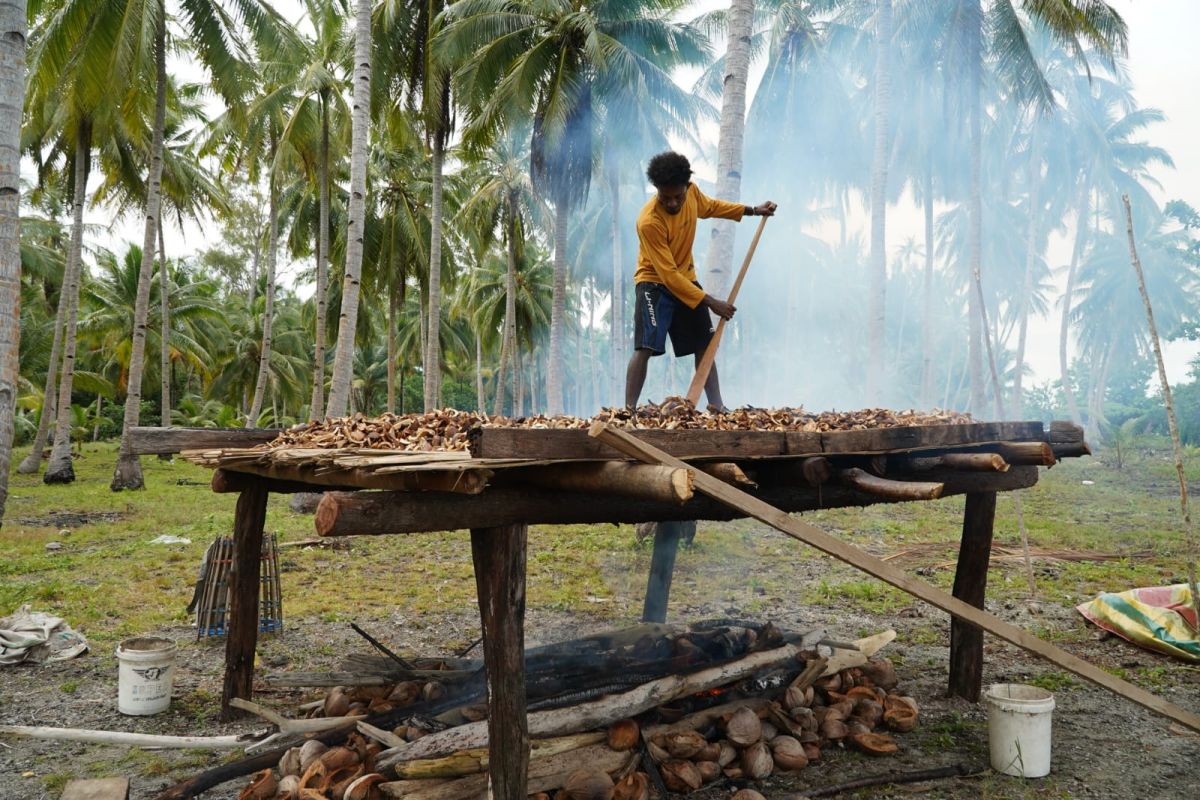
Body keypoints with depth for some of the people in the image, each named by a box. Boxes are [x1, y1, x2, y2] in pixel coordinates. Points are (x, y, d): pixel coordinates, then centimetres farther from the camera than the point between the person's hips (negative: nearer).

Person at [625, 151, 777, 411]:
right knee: (645, 348, -20)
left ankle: (717, 407, 16)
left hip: (686, 279, 7)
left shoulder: (691, 191, -11)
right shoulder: (649, 222, -31)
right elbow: (668, 275, -29)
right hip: (654, 283, -7)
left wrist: (752, 210, 15)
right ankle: (629, 410, -18)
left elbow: (710, 206, 17)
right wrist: (710, 303, -29)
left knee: (704, 344, 9)